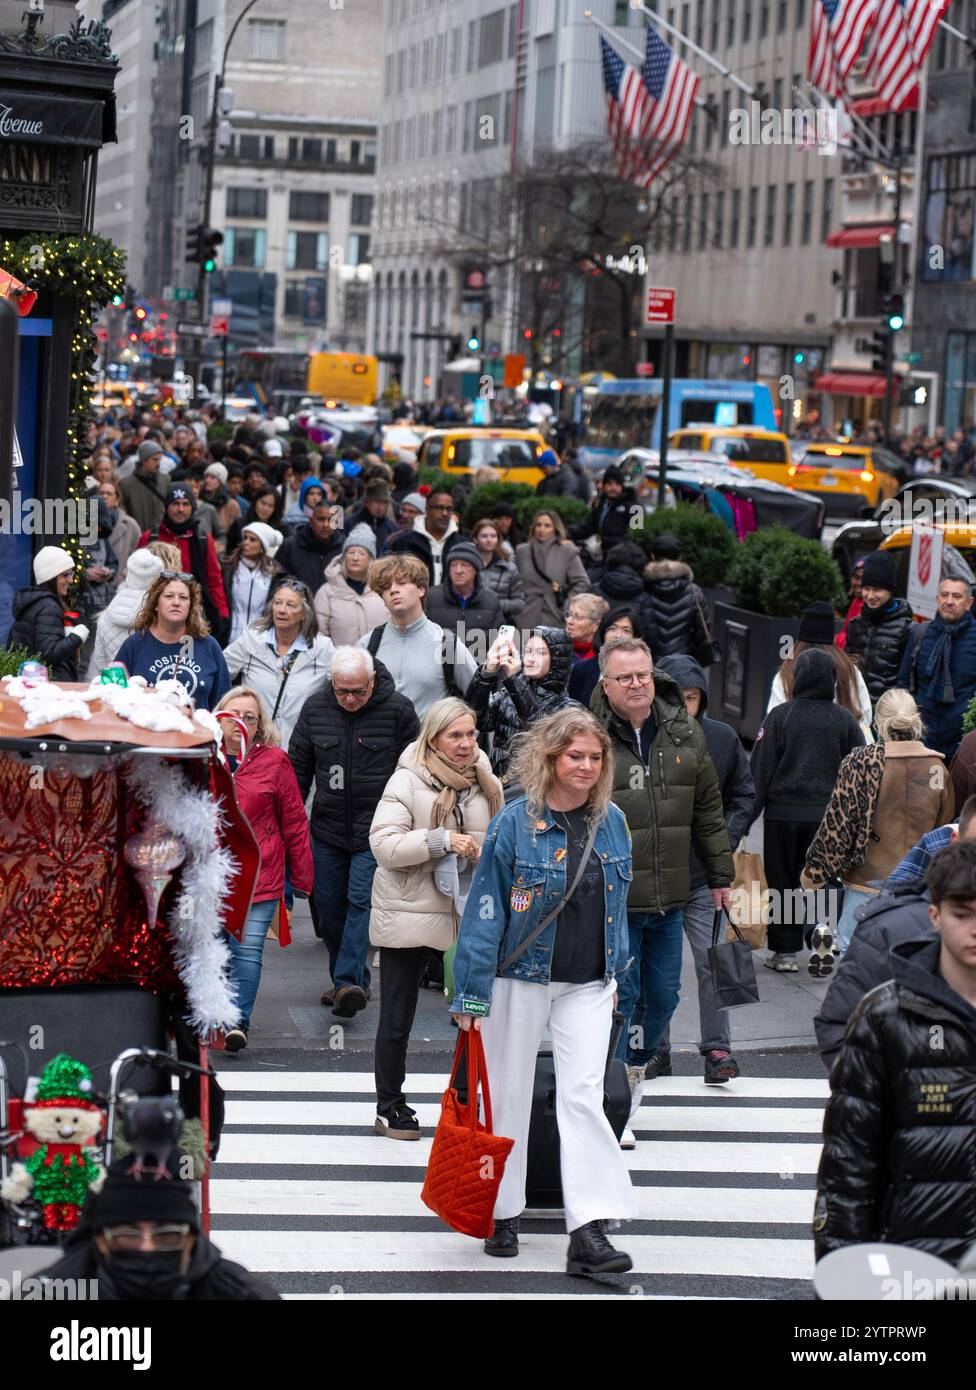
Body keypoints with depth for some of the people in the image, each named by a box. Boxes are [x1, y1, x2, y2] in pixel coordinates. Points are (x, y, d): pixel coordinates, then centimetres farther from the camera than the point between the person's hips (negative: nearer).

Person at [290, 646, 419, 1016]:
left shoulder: (398, 709, -8)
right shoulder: (315, 707, 2)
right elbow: (298, 765, 12)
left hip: (377, 829, -4)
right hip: (328, 829, 4)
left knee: (361, 900, -14)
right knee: (329, 905, 8)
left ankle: (348, 981, -19)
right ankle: (350, 981, 21)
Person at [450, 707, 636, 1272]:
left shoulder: (612, 821, 4)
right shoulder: (515, 823, -11)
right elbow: (485, 908, -9)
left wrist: (617, 975, 16)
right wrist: (472, 993, -11)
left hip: (589, 985, 3)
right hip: (520, 977, -3)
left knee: (584, 1095, -6)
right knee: (509, 1094, 9)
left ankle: (590, 1232, -9)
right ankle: (503, 1213, 25)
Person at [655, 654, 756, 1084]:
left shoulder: (721, 738, 1)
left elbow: (744, 795, 13)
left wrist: (727, 839, 0)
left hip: (704, 874, 1)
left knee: (712, 961, -3)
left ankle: (717, 1047, 4)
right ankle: (654, 1047, 20)